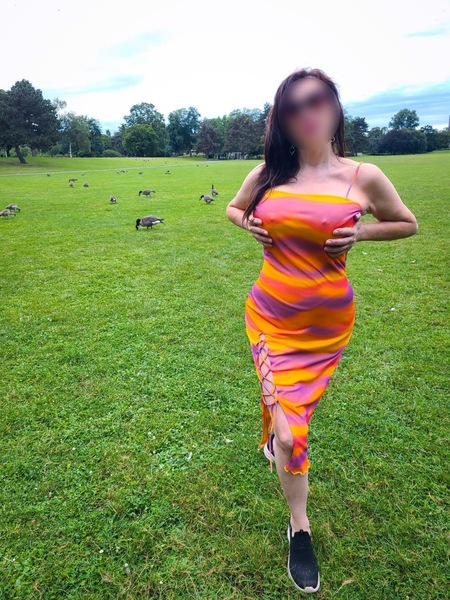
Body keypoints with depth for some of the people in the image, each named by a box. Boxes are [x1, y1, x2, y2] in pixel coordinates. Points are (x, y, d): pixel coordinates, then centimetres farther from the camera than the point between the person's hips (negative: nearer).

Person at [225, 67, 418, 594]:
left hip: (327, 318, 0)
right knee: (291, 425, -1)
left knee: (294, 403, 16)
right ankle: (299, 528, 23)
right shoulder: (268, 173, -1)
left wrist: (361, 233, -8)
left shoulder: (363, 177, -6)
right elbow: (233, 208, 18)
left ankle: (276, 426, 56)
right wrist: (249, 224, -3)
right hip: (270, 312, 1)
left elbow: (407, 224, 8)